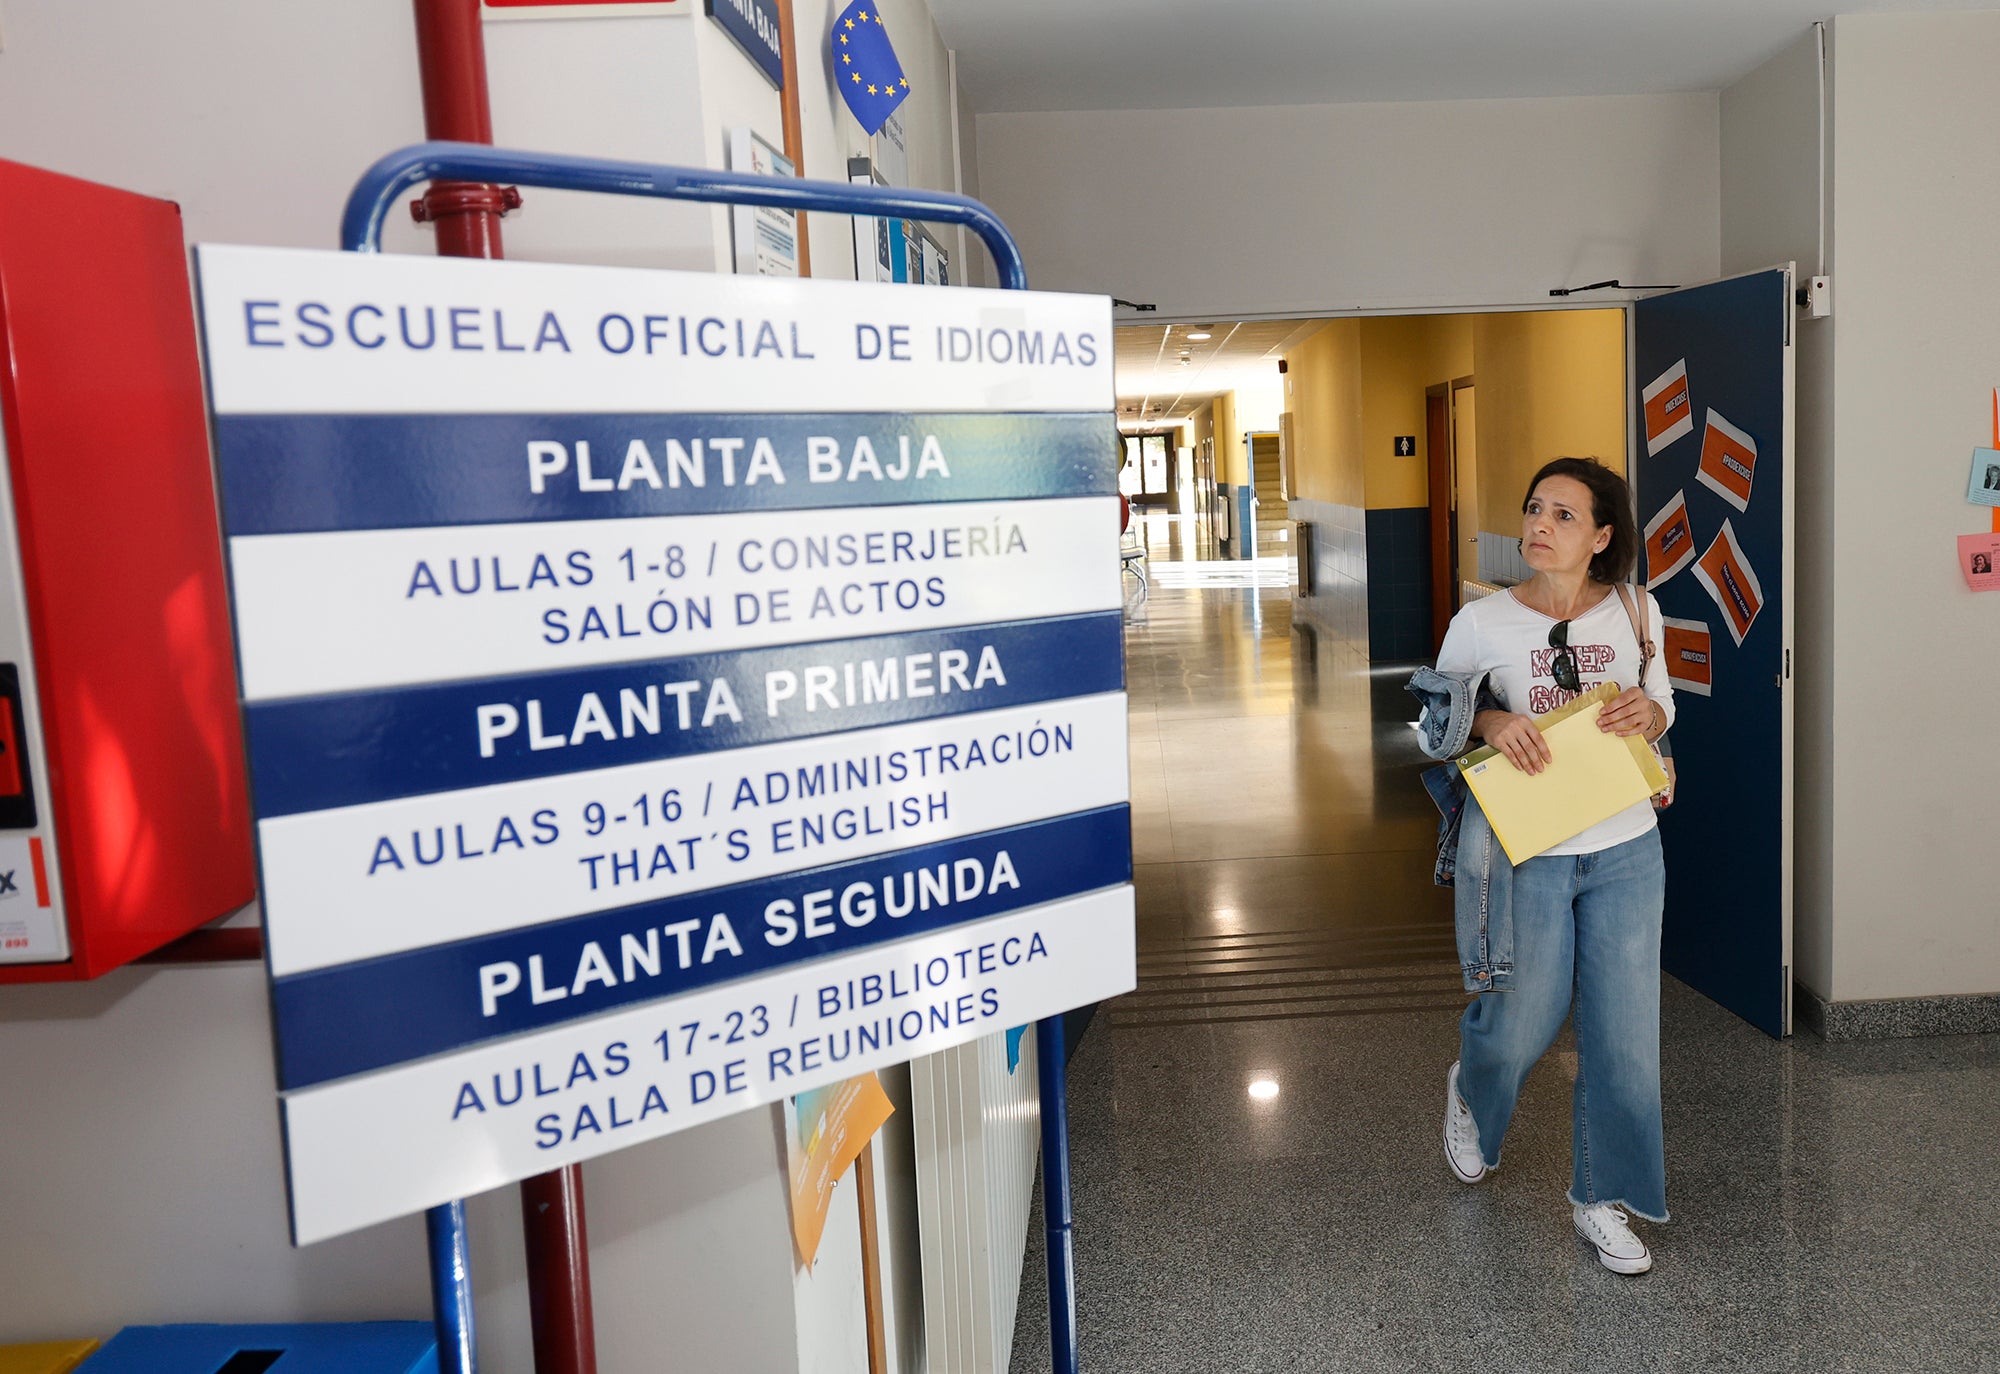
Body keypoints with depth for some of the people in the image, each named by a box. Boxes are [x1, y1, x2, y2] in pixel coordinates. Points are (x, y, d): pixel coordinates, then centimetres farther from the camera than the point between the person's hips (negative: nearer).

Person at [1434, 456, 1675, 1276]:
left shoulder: (1635, 614, 0)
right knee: (1522, 1022, 8)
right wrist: (1490, 721, -20)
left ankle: (1601, 1198, 26)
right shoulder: (1481, 624, -8)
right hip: (1524, 854, -2)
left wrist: (1647, 712, -12)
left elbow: (1662, 711, 12)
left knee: (1623, 1030, 6)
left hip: (1626, 853, 3)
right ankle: (1470, 1093, 45)